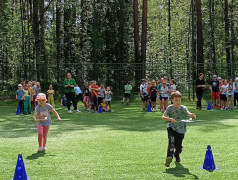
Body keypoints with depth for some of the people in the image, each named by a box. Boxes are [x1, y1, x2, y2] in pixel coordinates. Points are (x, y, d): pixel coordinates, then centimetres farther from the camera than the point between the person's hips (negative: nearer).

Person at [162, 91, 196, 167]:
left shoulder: (183, 108, -3)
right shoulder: (170, 108, -4)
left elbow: (188, 113, -22)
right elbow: (163, 117, -8)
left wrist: (191, 115, -46)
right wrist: (170, 119, -26)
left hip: (181, 130, 2)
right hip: (171, 128, -2)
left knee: (179, 146, 9)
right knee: (172, 141, -28)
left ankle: (177, 155, 43)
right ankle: (169, 157, -42)